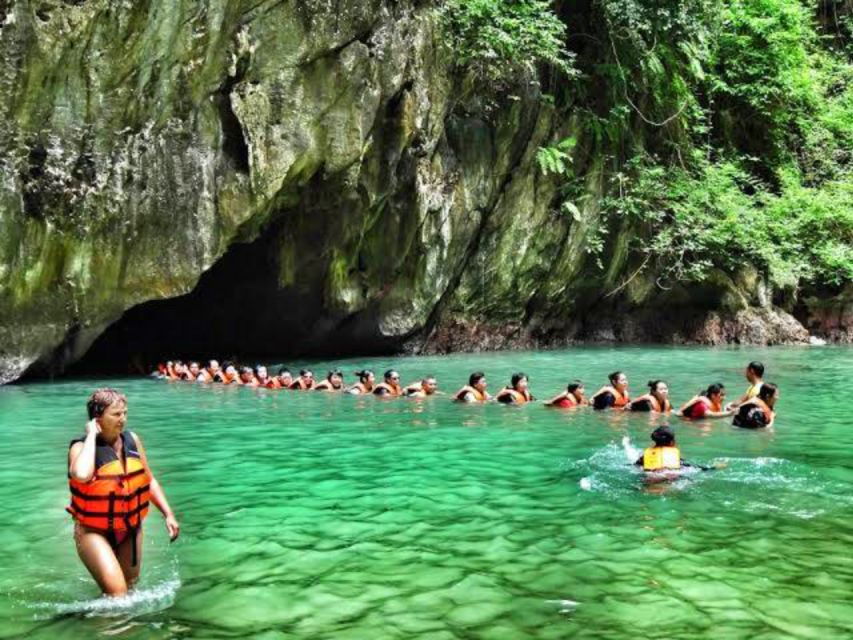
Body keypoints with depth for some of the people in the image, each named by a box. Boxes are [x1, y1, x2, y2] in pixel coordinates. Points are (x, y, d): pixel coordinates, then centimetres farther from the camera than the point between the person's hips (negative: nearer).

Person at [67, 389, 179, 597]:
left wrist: (168, 514, 4)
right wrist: (92, 435, -29)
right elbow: (81, 475, -41)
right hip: (94, 532, -5)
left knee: (130, 586, 18)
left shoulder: (132, 440, -3)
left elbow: (149, 480, 10)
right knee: (116, 591, -18)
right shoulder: (81, 447, -17)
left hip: (130, 529, 5)